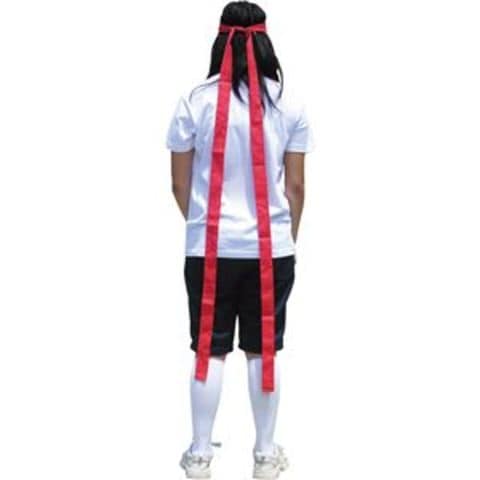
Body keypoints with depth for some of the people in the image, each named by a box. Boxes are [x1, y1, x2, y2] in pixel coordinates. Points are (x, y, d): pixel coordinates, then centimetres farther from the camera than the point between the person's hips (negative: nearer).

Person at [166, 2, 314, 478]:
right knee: (264, 351, 9)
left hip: (209, 248, 0)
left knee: (208, 350, 8)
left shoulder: (195, 101, -3)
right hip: (271, 248, 1)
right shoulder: (288, 104, -2)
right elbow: (295, 186, 1)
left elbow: (180, 184, 2)